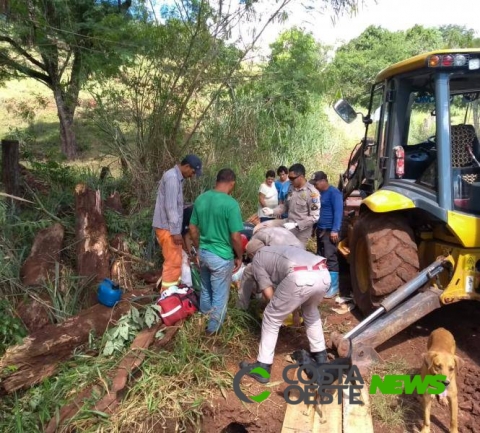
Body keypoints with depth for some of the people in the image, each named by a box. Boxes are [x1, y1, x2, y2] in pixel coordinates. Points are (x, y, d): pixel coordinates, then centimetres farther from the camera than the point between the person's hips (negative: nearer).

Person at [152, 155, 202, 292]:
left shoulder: (177, 177, 15)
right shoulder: (172, 177, -18)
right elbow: (170, 207, -23)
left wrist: (176, 229, 23)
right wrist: (176, 231, -23)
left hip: (169, 227, 10)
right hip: (167, 228, -10)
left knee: (175, 261, 17)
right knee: (173, 263, -5)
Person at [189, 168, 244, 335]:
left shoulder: (200, 199, -1)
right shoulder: (231, 204, -21)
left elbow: (193, 229, 6)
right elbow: (236, 237, -20)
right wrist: (239, 257, -4)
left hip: (203, 253, 7)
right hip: (222, 256, -6)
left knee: (205, 290, 27)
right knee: (220, 295, 13)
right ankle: (213, 328, 27)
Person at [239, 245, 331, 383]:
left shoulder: (258, 258, 22)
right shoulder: (281, 249, 40)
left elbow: (269, 294, 15)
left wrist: (279, 304, 35)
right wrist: (293, 306, 53)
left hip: (300, 278, -7)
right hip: (323, 274, 7)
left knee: (271, 318, 14)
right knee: (311, 311, 36)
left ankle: (262, 368, 19)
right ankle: (320, 355, 44)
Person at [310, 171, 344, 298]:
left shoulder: (334, 192, -12)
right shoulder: (320, 193, 15)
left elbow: (338, 212, -18)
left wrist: (335, 230, -23)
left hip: (330, 230, -9)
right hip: (320, 230, 9)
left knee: (330, 258, -9)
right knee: (321, 257, 14)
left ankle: (333, 287, -4)